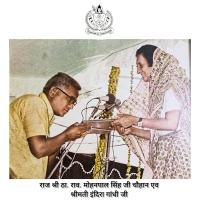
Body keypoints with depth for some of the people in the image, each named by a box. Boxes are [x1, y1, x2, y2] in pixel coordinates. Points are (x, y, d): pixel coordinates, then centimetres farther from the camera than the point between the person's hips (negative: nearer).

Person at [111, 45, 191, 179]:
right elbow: (158, 133, 12)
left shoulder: (171, 85, -6)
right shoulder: (158, 88, 15)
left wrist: (136, 120, -12)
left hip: (178, 150, -7)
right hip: (164, 152, 7)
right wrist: (132, 130, 1)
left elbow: (171, 123, -18)